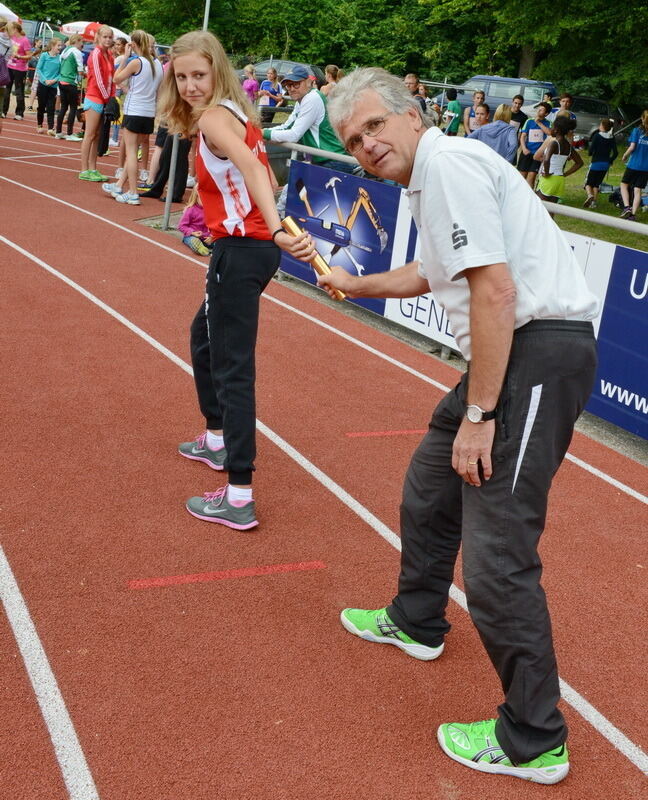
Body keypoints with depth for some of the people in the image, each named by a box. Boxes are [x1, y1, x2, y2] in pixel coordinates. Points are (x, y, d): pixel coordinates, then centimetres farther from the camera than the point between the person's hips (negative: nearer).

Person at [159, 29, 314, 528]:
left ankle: (239, 497, -11)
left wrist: (276, 231, -48)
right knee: (205, 335, 28)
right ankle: (217, 439, 44)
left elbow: (251, 167, -34)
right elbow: (265, 177, 19)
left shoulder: (214, 117, -15)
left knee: (234, 368, -11)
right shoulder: (235, 115, 13)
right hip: (249, 246, 10)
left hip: (241, 251, -10)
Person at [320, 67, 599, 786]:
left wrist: (478, 415, -21)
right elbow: (430, 275, 37)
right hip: (511, 353, 11)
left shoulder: (449, 164, -13)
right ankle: (416, 622, 48)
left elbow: (495, 292, -22)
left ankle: (533, 742, 3)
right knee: (429, 487, 26)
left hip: (539, 353, -11)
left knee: (496, 552, -11)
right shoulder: (430, 179, 18)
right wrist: (354, 285, 47)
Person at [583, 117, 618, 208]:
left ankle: (590, 195, -24)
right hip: (605, 164, 5)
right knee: (597, 184, 16)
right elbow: (615, 153, 2)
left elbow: (590, 151, -14)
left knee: (588, 182, 3)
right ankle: (594, 201, 10)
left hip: (596, 163, -5)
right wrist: (610, 161, 15)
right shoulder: (611, 138, 3)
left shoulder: (597, 136, -11)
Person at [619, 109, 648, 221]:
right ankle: (632, 214, 5)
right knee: (638, 190, 7)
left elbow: (632, 147, -12)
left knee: (624, 184, 15)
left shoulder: (637, 130, -6)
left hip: (634, 164, -2)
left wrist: (625, 156, 5)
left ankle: (627, 207, -2)